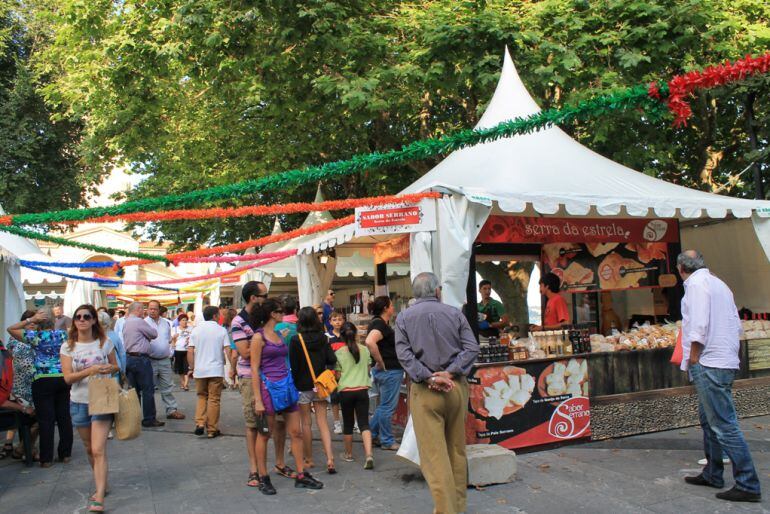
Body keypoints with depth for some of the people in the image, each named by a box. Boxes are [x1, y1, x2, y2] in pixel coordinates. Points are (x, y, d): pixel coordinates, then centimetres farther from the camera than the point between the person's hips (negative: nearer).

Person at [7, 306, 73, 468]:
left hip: (43, 380, -3)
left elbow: (10, 329, 0)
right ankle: (65, 454, 17)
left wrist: (31, 320, -5)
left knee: (46, 419, 1)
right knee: (64, 417, 10)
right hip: (63, 378, 4)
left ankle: (47, 458, 6)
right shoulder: (62, 334, 2)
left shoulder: (35, 336, -9)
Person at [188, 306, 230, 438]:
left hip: (199, 370, 2)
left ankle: (200, 423, 3)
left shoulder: (196, 330, 5)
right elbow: (228, 351, -8)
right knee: (214, 400, 5)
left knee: (202, 397, 18)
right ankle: (212, 430, 10)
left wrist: (192, 368, 11)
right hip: (216, 370, -2)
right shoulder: (221, 330, -2)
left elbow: (190, 352, 1)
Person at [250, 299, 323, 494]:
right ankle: (263, 478, 18)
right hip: (268, 387, -7)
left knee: (296, 432, 6)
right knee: (264, 434, 6)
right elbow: (255, 369, -10)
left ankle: (301, 476, 14)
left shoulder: (280, 334, 13)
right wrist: (258, 400, -15)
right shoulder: (259, 336, -7)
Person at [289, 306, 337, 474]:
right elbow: (332, 361, -3)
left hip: (303, 386, -3)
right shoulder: (323, 338, -2)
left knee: (306, 423, 9)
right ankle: (330, 458, -6)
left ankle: (308, 459, 19)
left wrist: (294, 383, 1)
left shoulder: (296, 340, -12)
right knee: (323, 422, 5)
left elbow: (293, 365, -11)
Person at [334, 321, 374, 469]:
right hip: (362, 390, 1)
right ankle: (369, 455, -14)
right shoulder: (365, 350, 1)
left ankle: (349, 454, 30)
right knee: (364, 423, 2)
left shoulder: (339, 352, -6)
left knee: (348, 424, 14)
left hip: (345, 391, -1)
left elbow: (337, 374, -1)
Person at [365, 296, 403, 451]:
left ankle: (372, 434, 27)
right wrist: (381, 363, -25)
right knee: (388, 407, 2)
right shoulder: (380, 324, -18)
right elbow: (370, 342, -36)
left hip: (390, 370, 10)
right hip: (390, 371, -10)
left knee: (384, 405, 20)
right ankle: (387, 441, 13)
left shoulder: (379, 323, 13)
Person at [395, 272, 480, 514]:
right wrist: (450, 372, -10)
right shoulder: (455, 313, 4)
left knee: (434, 454, -1)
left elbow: (404, 354, -9)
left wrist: (429, 378, -13)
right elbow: (472, 348, -4)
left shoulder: (404, 317, 2)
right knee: (457, 450, 16)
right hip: (456, 386, 3)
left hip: (424, 390, -2)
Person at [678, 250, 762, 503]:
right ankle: (712, 474, 27)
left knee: (724, 425, -7)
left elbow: (698, 327, -19)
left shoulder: (696, 284, -10)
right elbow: (736, 325, 18)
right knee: (709, 419, 18)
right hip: (725, 361, 10)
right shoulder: (718, 283, 18)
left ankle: (748, 485, -4)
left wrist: (693, 360, -12)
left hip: (709, 365, -10)